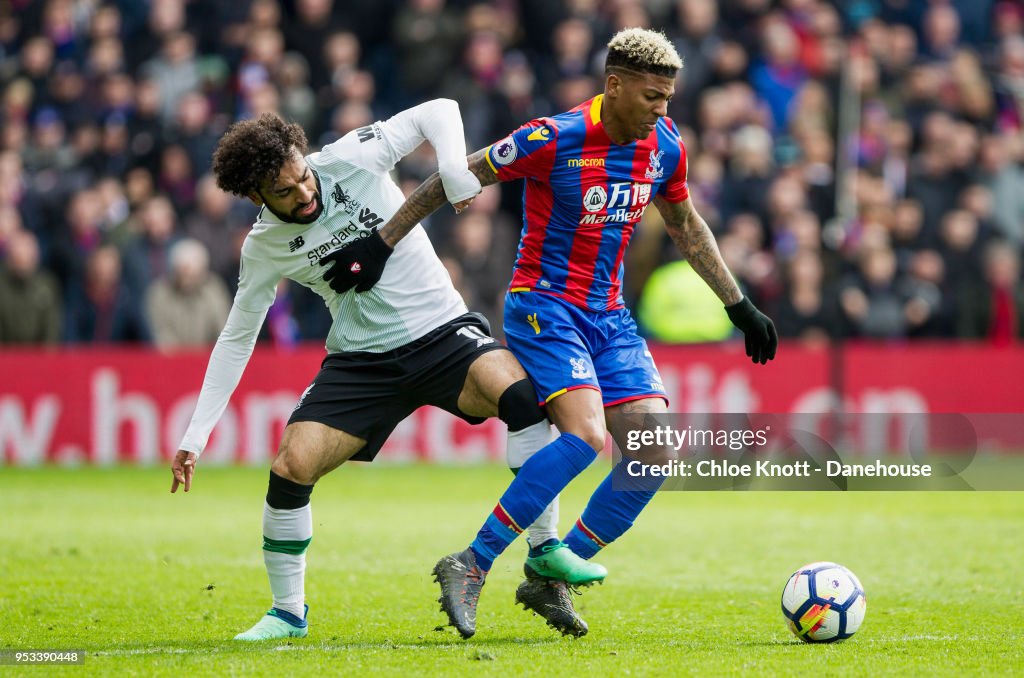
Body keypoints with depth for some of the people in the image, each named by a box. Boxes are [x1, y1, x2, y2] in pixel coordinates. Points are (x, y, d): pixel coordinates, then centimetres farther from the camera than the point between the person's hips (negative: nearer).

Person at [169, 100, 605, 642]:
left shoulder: (351, 159, -11)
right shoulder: (265, 247, -4)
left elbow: (439, 110, -5)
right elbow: (236, 339, 5)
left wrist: (454, 171, -25)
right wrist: (195, 437, 2)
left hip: (441, 333, -1)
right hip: (360, 362, 1)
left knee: (520, 393, -30)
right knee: (290, 470, -14)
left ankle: (545, 548, -19)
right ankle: (288, 612, 8)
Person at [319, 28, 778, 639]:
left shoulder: (664, 146, 2)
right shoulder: (554, 139, -17)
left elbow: (684, 224, 20)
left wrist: (739, 305, 21)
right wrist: (381, 243, -5)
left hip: (609, 314, 7)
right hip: (544, 307, -7)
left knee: (657, 451, -7)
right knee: (586, 435, -28)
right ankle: (472, 566, -19)